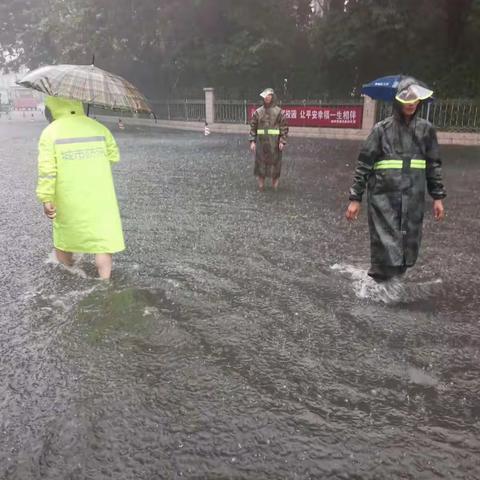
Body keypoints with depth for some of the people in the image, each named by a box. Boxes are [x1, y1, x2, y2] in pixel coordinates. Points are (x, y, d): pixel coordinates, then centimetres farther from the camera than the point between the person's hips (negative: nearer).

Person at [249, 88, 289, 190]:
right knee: (261, 161, 5)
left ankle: (275, 183, 18)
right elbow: (253, 127, 6)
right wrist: (252, 141, -2)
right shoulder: (258, 112, 6)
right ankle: (261, 184, 15)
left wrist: (282, 141, -10)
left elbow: (284, 127, -2)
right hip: (261, 141, 2)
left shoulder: (279, 111, 0)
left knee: (275, 162, 4)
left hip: (274, 142, -2)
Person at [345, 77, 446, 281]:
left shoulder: (426, 129, 8)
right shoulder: (382, 129, -1)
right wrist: (355, 198, -4)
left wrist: (438, 196, 9)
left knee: (409, 248, 7)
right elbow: (364, 164, -1)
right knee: (386, 248, -3)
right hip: (384, 198, -3)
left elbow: (433, 165, 14)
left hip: (413, 200, 3)